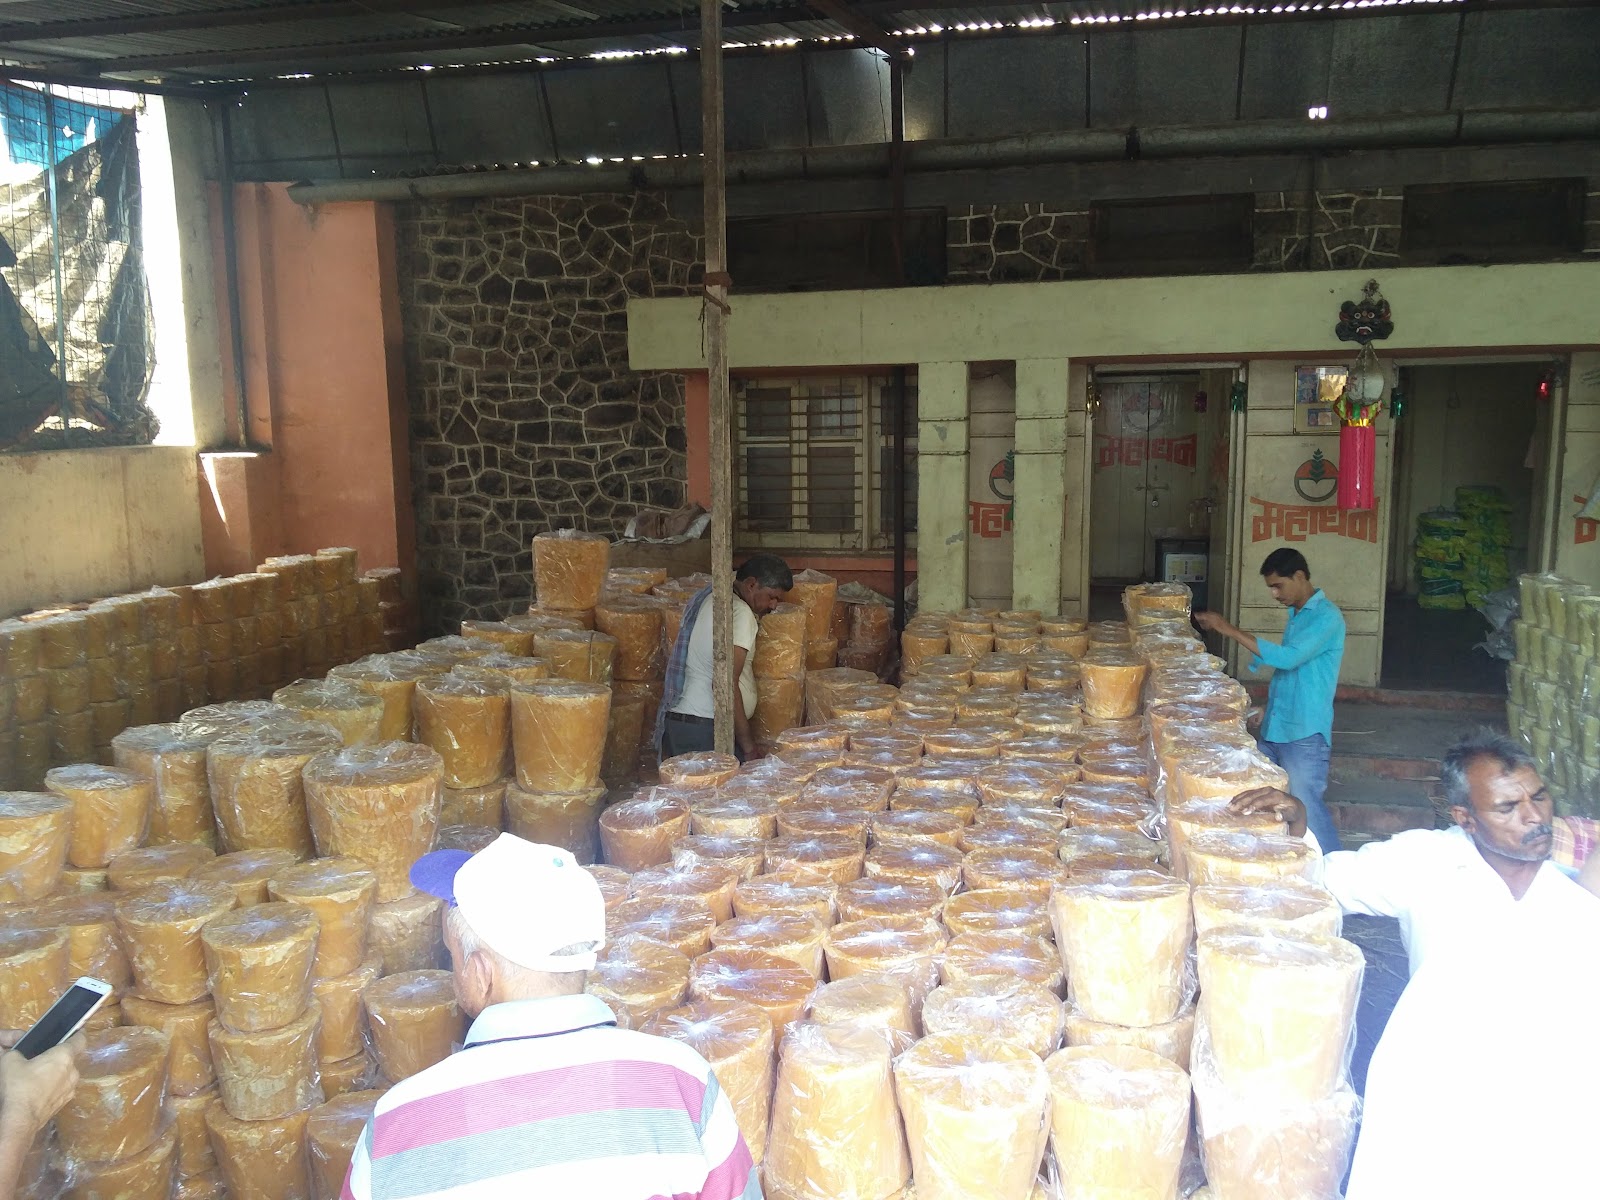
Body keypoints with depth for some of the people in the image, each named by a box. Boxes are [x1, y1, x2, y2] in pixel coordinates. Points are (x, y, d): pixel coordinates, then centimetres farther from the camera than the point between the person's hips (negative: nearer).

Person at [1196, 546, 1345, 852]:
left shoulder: (1327, 617, -13)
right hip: (1273, 730, 9)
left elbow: (1288, 657, -25)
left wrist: (1230, 630, -23)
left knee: (1306, 812, -6)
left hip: (1304, 736, -9)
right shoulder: (1296, 614, 16)